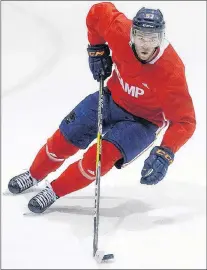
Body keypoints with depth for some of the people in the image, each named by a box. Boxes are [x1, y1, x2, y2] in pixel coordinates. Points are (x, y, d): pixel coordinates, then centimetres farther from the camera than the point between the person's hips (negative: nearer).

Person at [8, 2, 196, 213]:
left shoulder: (171, 72, -35)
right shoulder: (119, 29, -26)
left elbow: (184, 121, -29)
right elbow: (98, 11, -4)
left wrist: (164, 155, -39)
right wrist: (97, 50, -5)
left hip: (142, 121, -4)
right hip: (111, 99, 4)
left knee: (102, 156, -23)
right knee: (65, 138, 7)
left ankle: (55, 191, -1)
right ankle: (35, 175, 36)